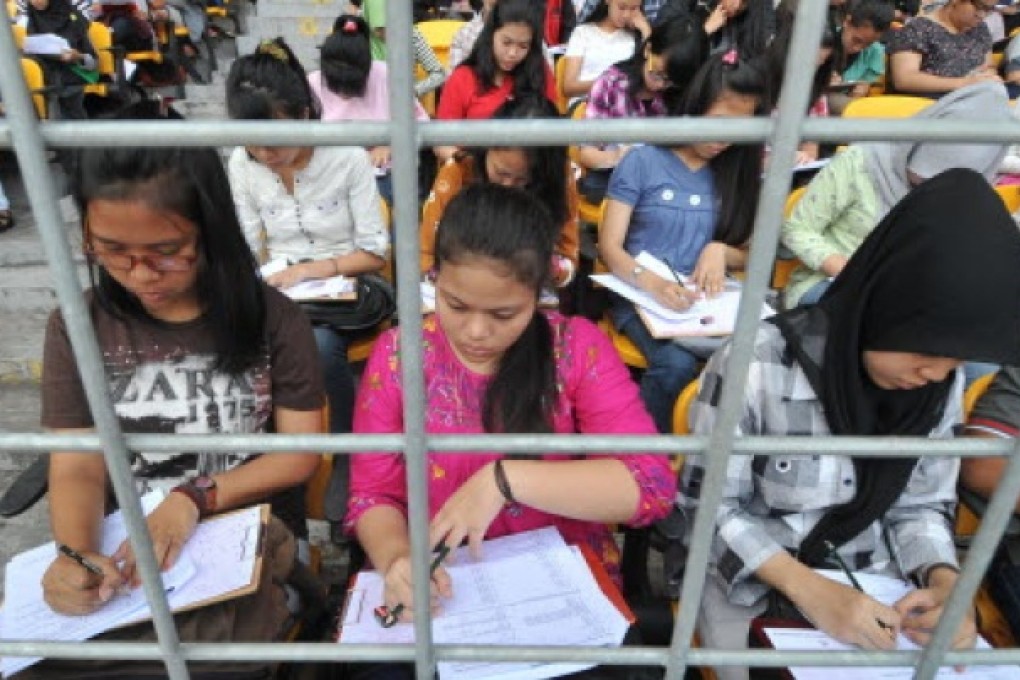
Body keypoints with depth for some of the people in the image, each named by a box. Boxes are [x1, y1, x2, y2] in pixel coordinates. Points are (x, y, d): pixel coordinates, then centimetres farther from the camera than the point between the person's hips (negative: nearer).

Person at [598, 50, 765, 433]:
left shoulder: (737, 174, 11)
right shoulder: (643, 162, -3)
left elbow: (748, 256, 16)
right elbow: (609, 247, -7)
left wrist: (720, 250, -8)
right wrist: (652, 283, -27)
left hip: (707, 298, 4)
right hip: (641, 294, -3)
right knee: (676, 364, -34)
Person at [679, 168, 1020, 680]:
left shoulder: (942, 384, -6)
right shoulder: (757, 363, -24)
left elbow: (922, 503, 4)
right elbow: (708, 504, -16)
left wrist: (944, 579, -15)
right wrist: (807, 588, -24)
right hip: (751, 579, -4)